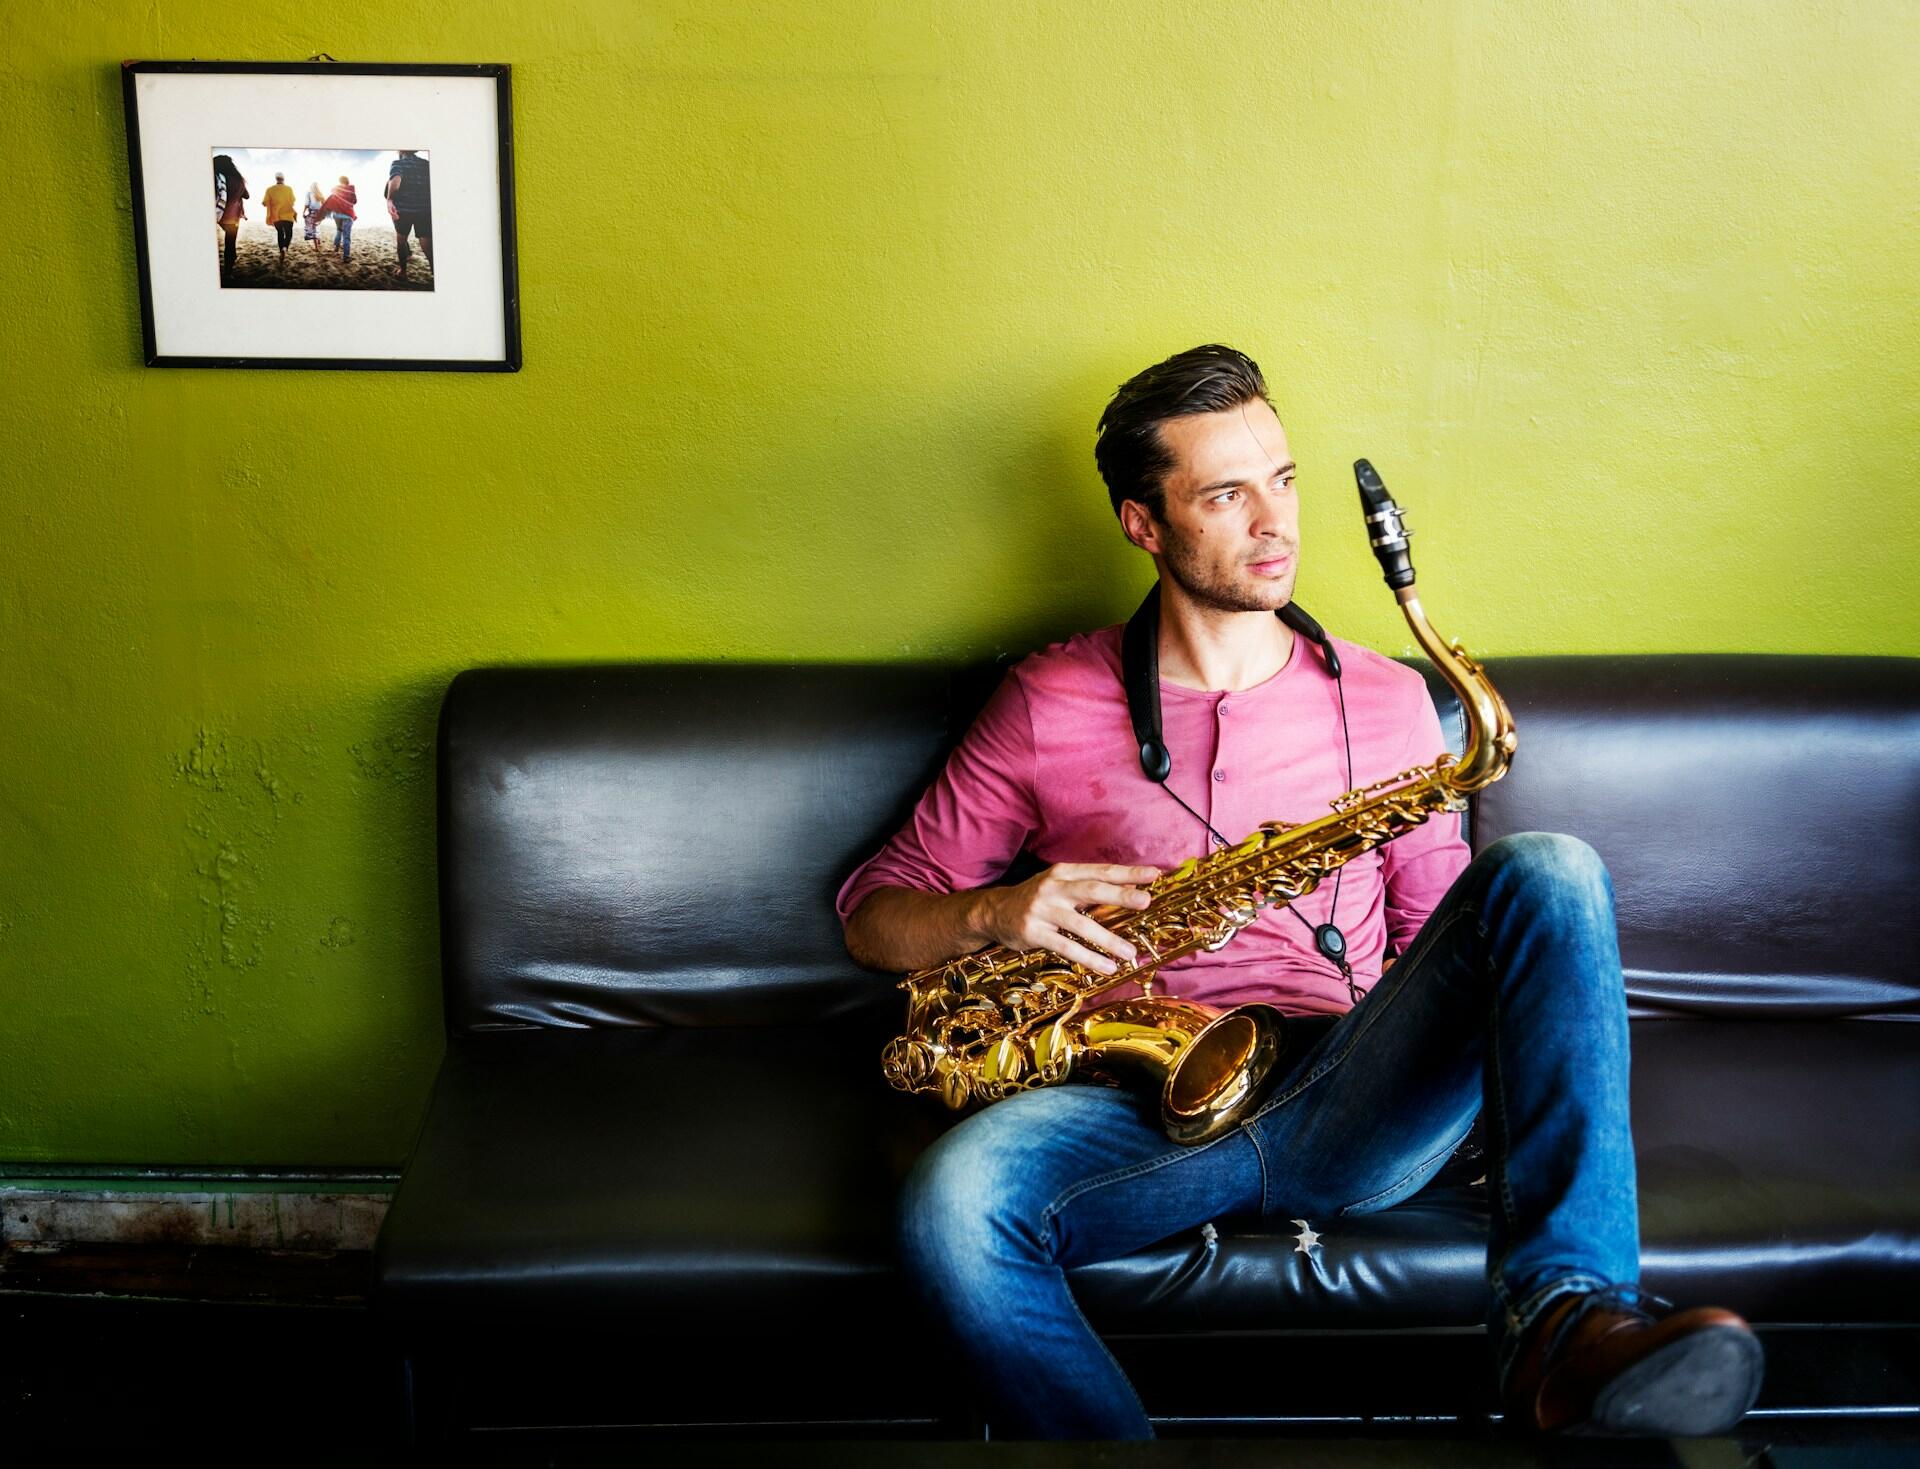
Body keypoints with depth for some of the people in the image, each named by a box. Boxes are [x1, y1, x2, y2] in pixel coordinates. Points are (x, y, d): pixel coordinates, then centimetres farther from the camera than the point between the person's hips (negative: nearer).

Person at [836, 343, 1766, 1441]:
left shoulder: (1388, 702, 14)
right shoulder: (1050, 702, 9)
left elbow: (1434, 933, 20)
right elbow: (876, 916, 12)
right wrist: (997, 914, -11)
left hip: (1357, 1105, 2)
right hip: (1147, 1109, -1)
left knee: (1546, 872, -24)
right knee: (953, 1203, -34)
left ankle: (1561, 1317, -38)